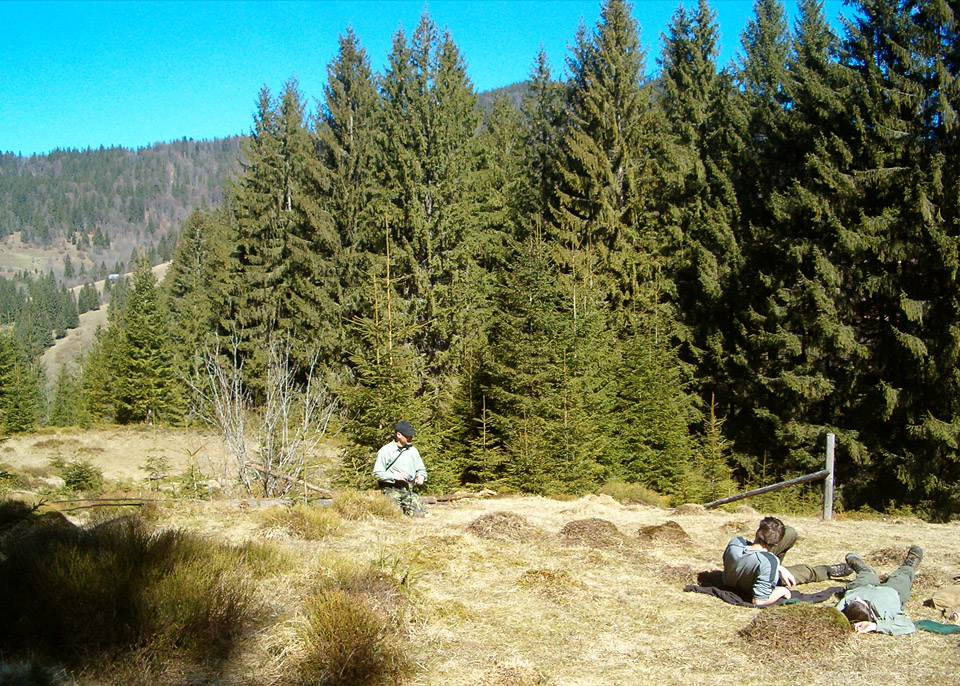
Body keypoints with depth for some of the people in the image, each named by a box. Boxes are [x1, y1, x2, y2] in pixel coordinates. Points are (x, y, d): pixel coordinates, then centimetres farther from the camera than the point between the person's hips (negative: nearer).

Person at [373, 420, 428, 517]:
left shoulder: (412, 450, 12)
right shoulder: (385, 451, -4)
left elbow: (421, 469, 21)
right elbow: (377, 473, -6)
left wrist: (421, 476, -2)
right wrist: (395, 476, -18)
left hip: (409, 490, 4)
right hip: (391, 489, -4)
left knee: (419, 514, -10)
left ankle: (404, 509, 21)